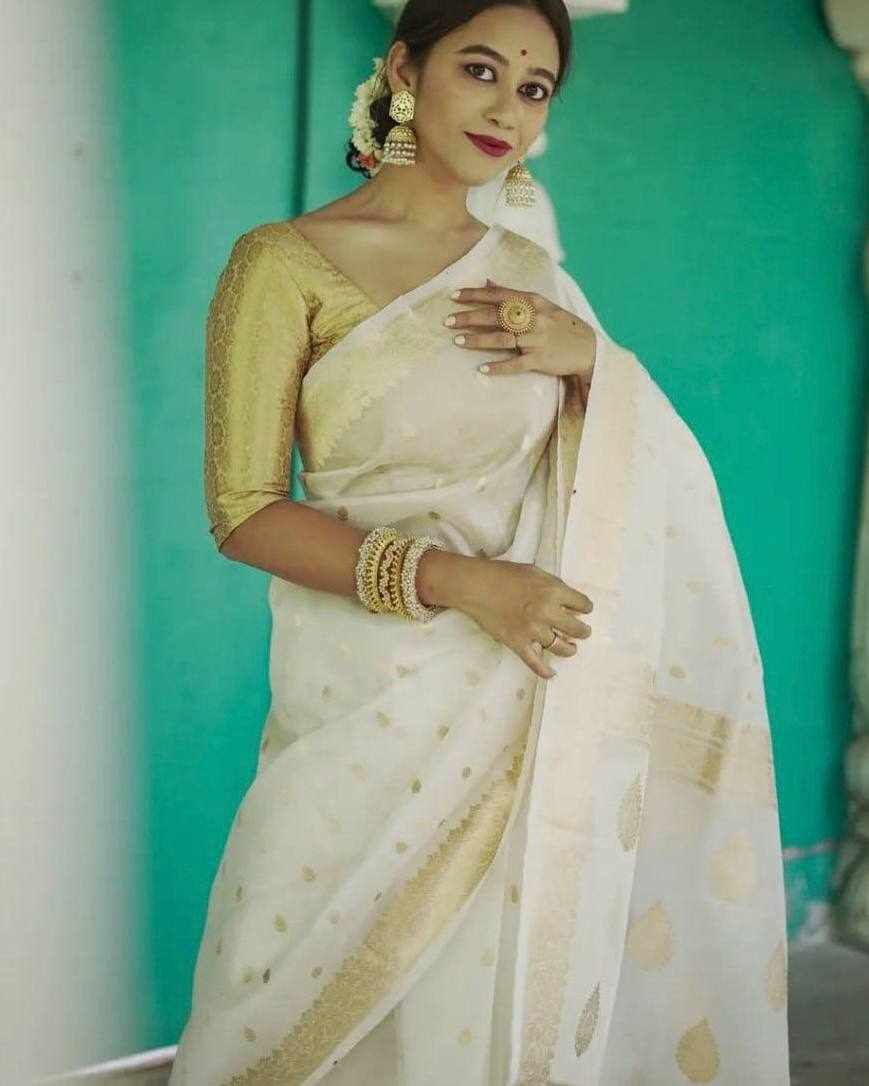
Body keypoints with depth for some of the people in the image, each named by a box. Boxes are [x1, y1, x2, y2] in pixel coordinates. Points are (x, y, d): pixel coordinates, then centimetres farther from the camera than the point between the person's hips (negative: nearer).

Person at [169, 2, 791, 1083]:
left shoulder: (532, 276, 10)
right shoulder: (285, 262, -7)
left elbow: (638, 472, 16)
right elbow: (243, 512, -9)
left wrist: (590, 357, -5)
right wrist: (456, 580, -20)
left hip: (530, 706, 4)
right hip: (372, 701, -4)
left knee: (512, 997, 10)